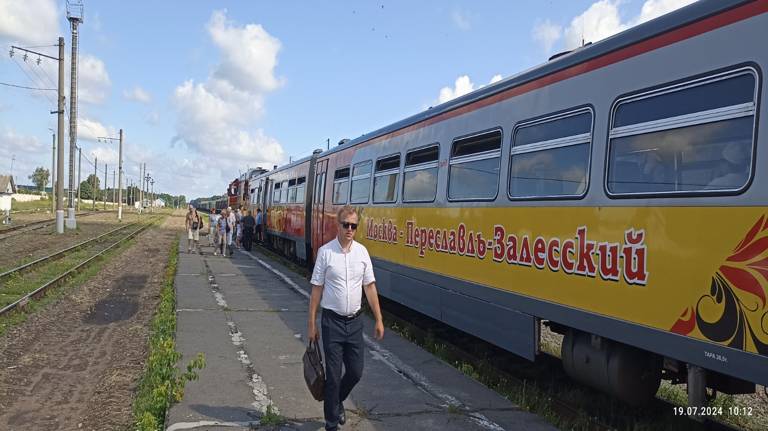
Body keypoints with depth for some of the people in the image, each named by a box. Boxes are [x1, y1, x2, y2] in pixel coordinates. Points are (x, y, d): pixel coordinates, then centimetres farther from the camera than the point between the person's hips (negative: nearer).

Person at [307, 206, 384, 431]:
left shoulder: (362, 251, 2)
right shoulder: (325, 252, -8)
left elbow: (370, 287, 6)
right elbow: (316, 289, -4)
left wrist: (379, 320, 3)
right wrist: (312, 324, -4)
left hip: (355, 321, 4)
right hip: (332, 321, -4)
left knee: (356, 372, 10)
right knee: (333, 375, 2)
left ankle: (337, 401, 39)